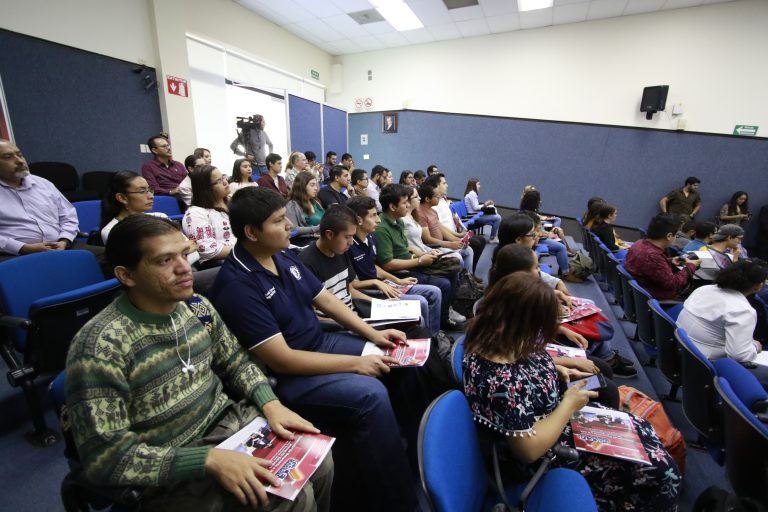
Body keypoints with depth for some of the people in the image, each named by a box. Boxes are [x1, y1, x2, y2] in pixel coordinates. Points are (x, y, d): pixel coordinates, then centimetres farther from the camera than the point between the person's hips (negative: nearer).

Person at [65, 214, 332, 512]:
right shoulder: (101, 346, -23)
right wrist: (209, 459, -28)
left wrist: (271, 404, -7)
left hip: (225, 420, 6)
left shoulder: (197, 307, -4)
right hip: (167, 474, -5)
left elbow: (235, 361, 8)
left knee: (319, 462, -1)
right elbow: (103, 457, -22)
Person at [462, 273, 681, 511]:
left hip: (550, 414, 8)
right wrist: (569, 404, -21)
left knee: (641, 428, 19)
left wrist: (552, 370, -7)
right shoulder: (502, 382, -42)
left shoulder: (492, 338, -15)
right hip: (551, 454, -8)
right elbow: (529, 450, -30)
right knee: (658, 467, 6)